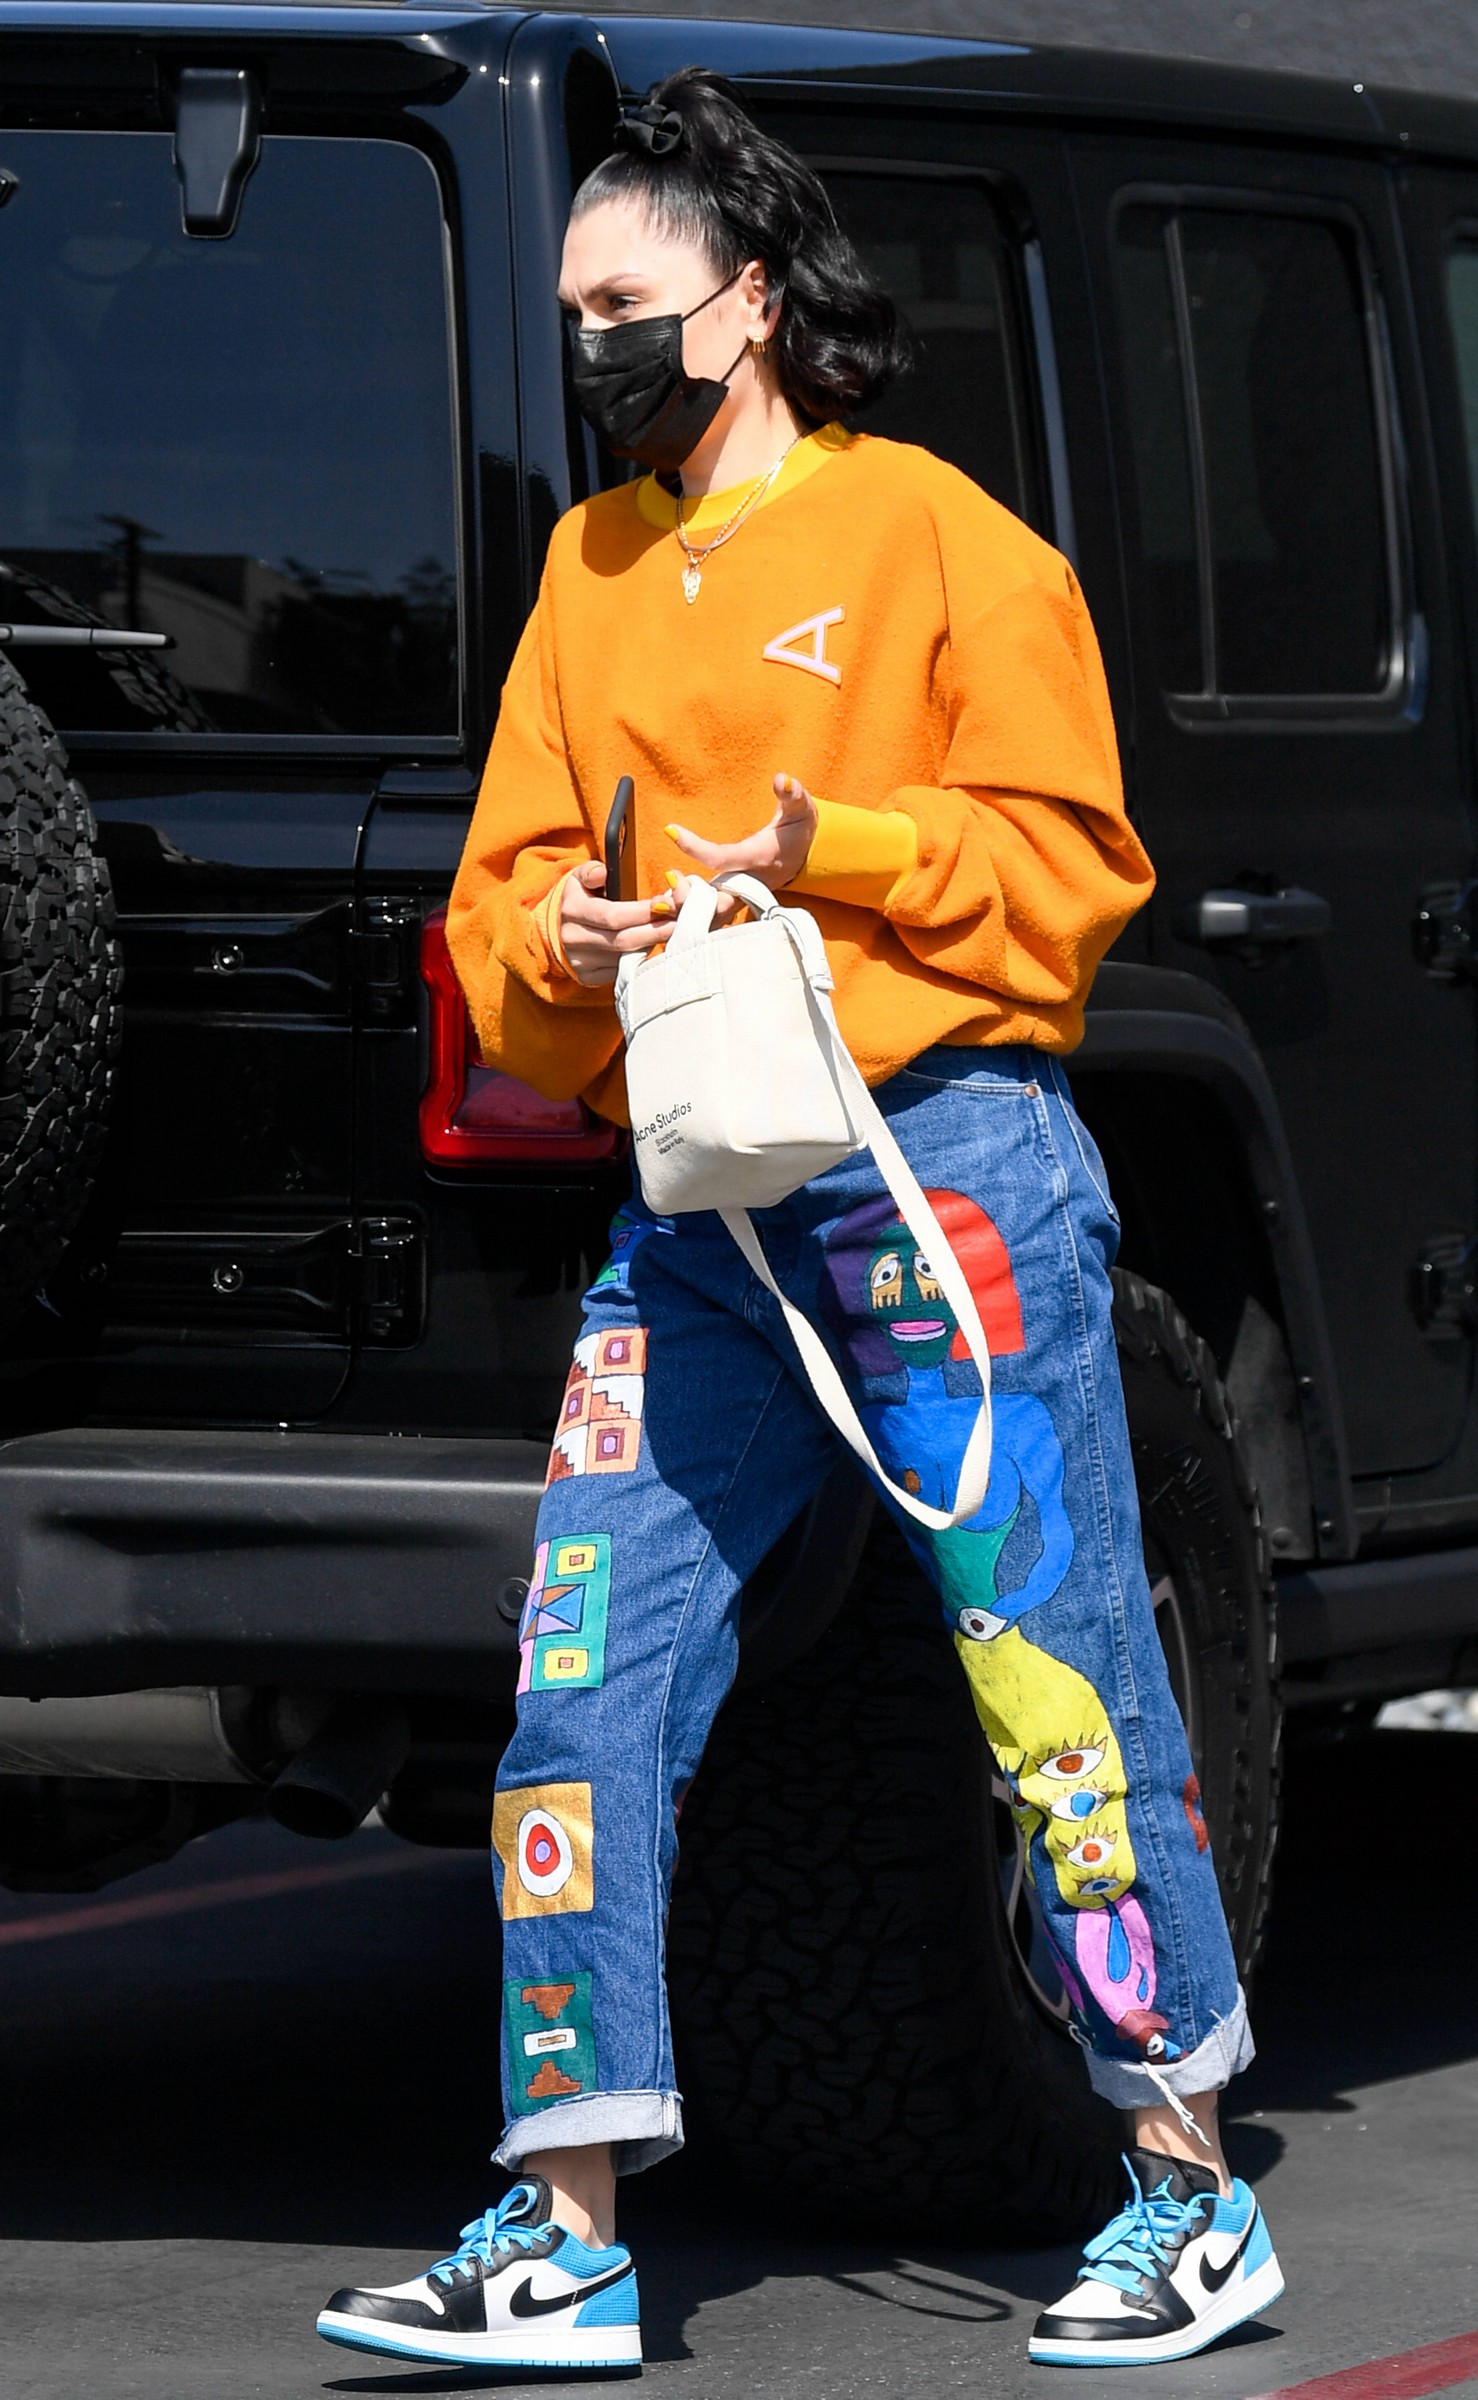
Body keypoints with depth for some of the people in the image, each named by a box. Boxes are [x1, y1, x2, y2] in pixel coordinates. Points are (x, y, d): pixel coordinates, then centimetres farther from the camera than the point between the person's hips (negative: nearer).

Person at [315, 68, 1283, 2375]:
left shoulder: (933, 536, 0)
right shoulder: (594, 566, 19)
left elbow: (1067, 862, -3)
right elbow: (507, 879, 19)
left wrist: (834, 851, -16)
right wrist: (551, 941, -3)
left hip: (948, 1165, -6)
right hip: (698, 1210, 6)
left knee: (1057, 1687, -2)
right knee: (587, 1686, -2)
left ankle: (1195, 2198, 9)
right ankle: (567, 2238, 0)